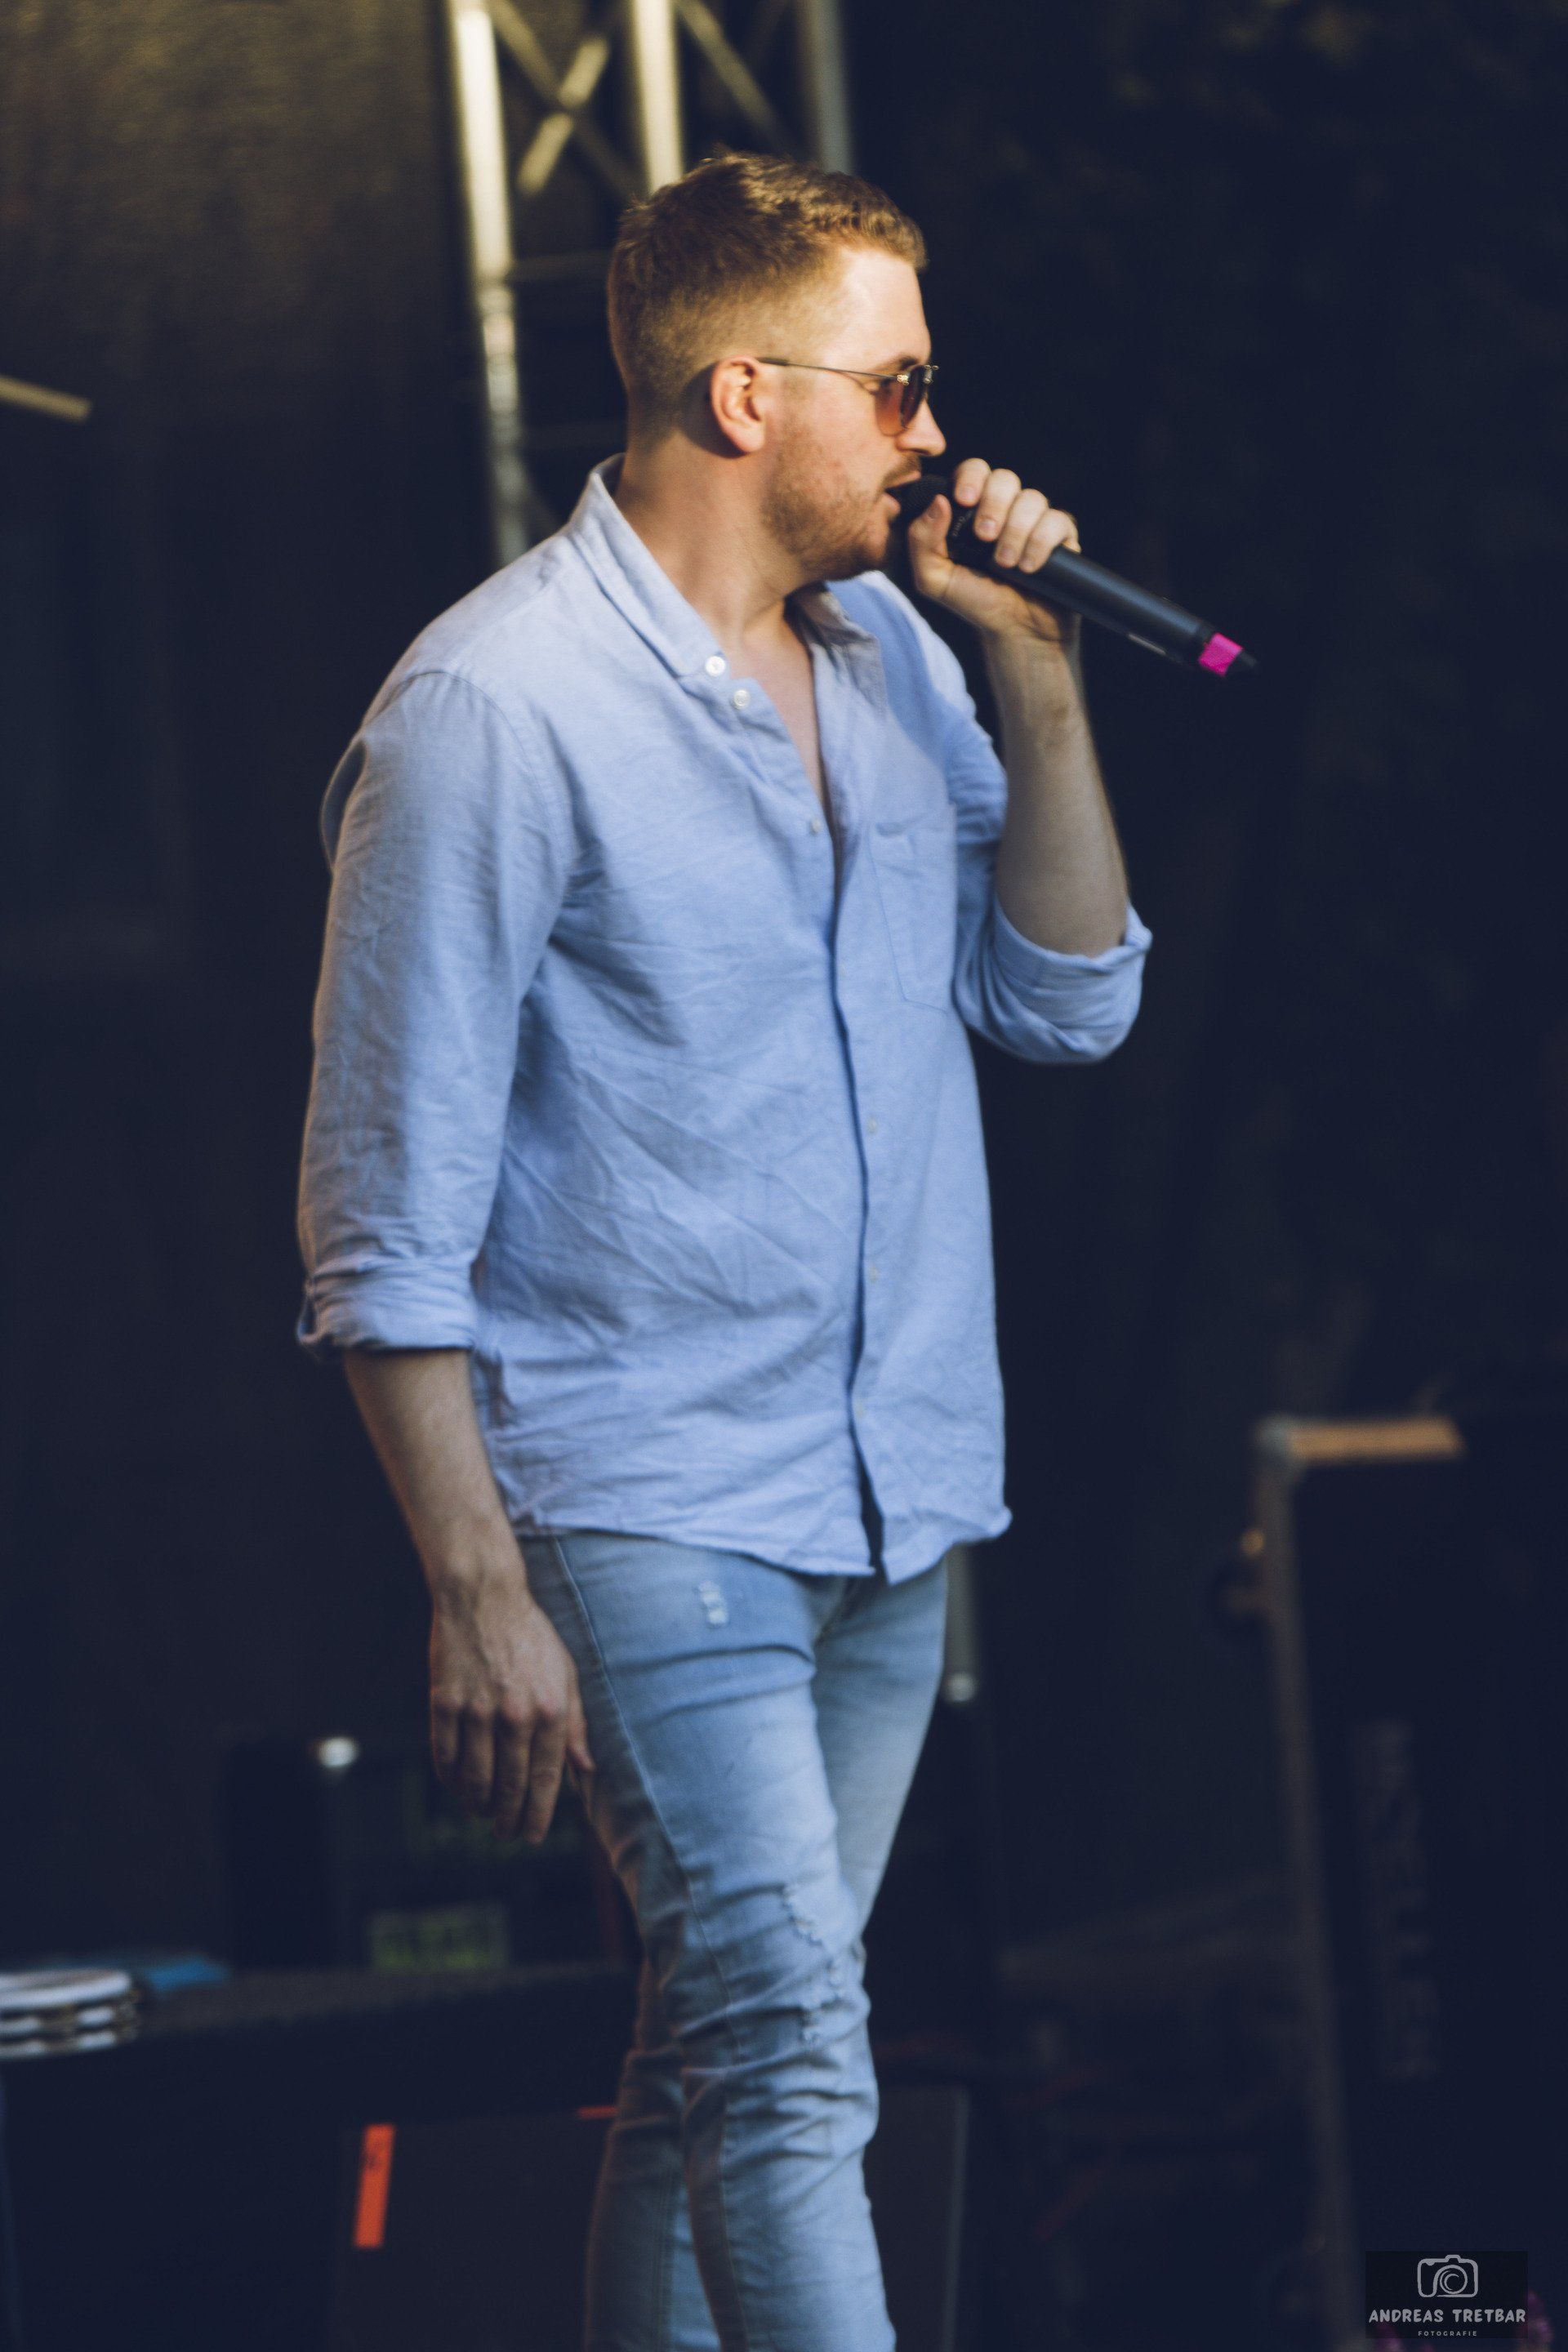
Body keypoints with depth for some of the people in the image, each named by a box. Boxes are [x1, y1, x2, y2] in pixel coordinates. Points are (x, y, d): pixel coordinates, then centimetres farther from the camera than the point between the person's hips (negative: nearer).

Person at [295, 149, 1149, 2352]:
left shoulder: (889, 649, 11)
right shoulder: (496, 706, -12)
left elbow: (1069, 995, 12)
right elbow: (389, 1213, -11)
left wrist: (1039, 681, 0)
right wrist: (476, 1591, -15)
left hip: (897, 1501, 7)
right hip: (648, 1500, -7)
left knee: (730, 2051, 10)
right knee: (791, 2054, -15)